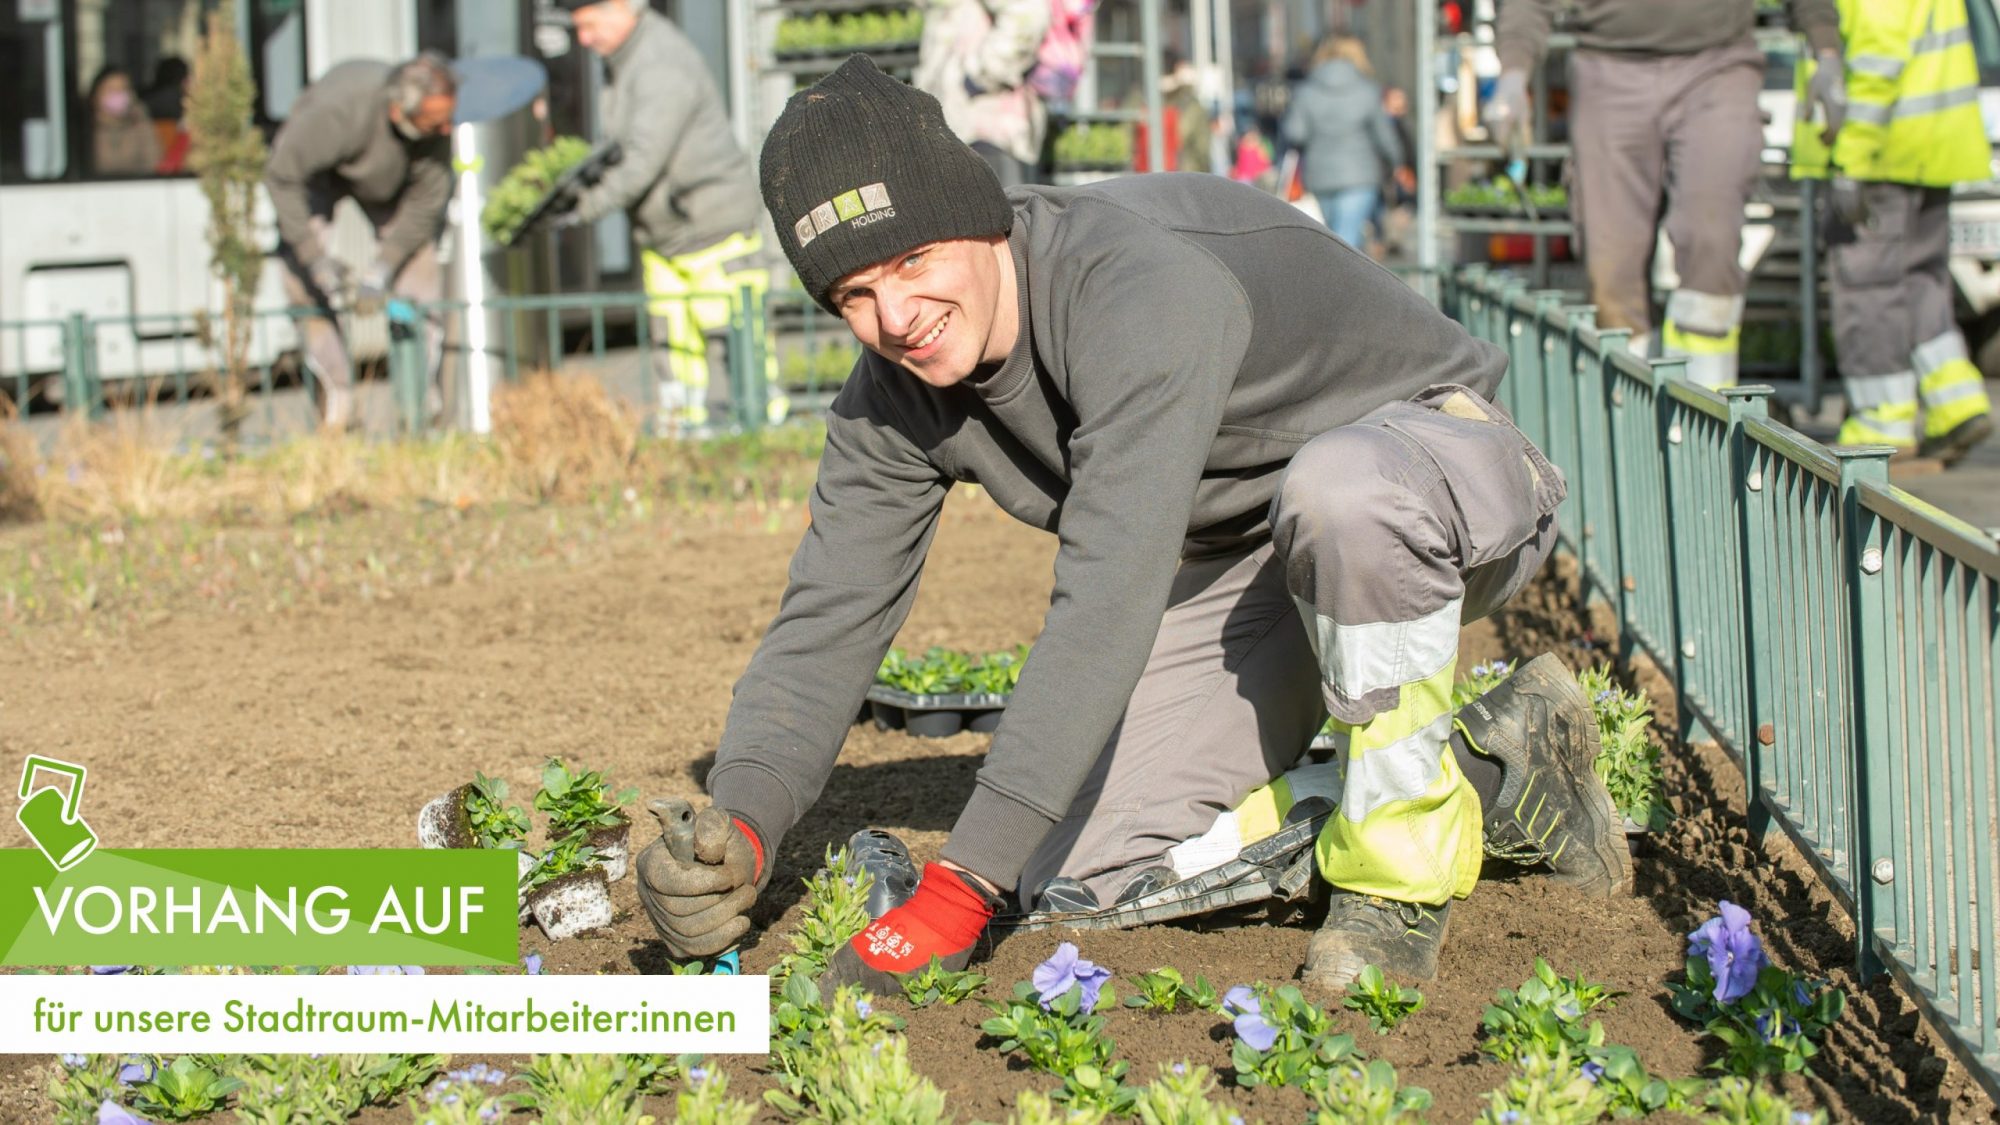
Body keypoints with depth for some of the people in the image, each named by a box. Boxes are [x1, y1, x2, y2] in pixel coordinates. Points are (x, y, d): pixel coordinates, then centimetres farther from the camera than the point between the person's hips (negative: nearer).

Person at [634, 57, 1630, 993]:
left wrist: (960, 887, -46)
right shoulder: (896, 398, -11)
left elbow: (1108, 605, -43)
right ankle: (1491, 772, 8)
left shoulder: (1139, 286, -36)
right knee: (1079, 882, -5)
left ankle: (1399, 866, -19)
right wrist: (738, 823, -29)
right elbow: (827, 618, -8)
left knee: (1339, 492, -44)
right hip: (1238, 567, 8)